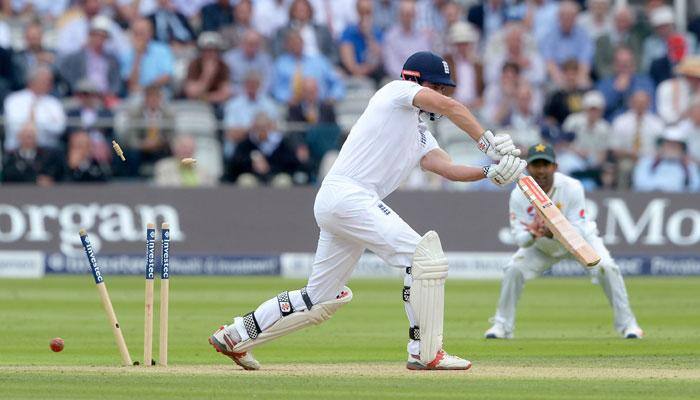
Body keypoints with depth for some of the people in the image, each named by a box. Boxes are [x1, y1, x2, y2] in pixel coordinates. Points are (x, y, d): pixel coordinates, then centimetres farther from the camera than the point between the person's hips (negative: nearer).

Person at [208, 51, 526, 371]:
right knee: (425, 255, -16)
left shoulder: (420, 135, 26)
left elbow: (448, 168, 10)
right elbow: (448, 106, -14)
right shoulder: (397, 91, 2)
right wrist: (488, 142, -14)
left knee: (320, 301, 15)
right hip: (347, 195, -10)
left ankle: (236, 335, 23)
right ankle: (425, 353, -15)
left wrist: (491, 172, -6)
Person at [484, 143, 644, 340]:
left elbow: (578, 232, -33)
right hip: (542, 248, 2)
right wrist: (533, 234, -50)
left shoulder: (572, 188, -30)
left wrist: (552, 232, -52)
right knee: (513, 270, -18)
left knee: (607, 268, -23)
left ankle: (627, 323, -10)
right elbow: (519, 238, -26)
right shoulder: (519, 195, -24)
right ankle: (502, 326, 0)